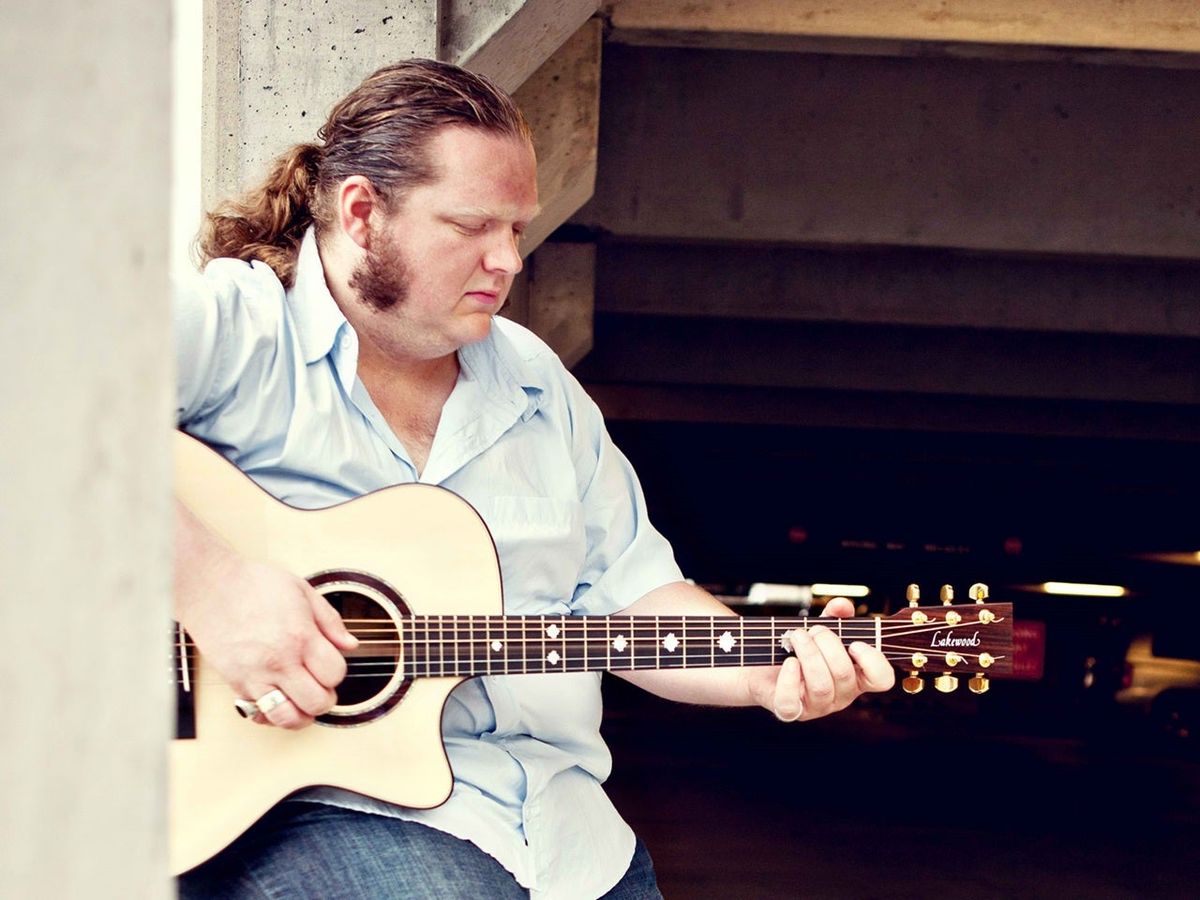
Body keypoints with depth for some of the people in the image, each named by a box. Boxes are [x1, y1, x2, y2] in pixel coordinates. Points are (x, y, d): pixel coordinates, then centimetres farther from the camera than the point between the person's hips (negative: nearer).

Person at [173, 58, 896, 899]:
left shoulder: (537, 383, 18)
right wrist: (206, 581, -30)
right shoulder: (234, 327, -6)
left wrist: (767, 674, 2)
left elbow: (627, 592, 19)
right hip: (304, 804, -7)